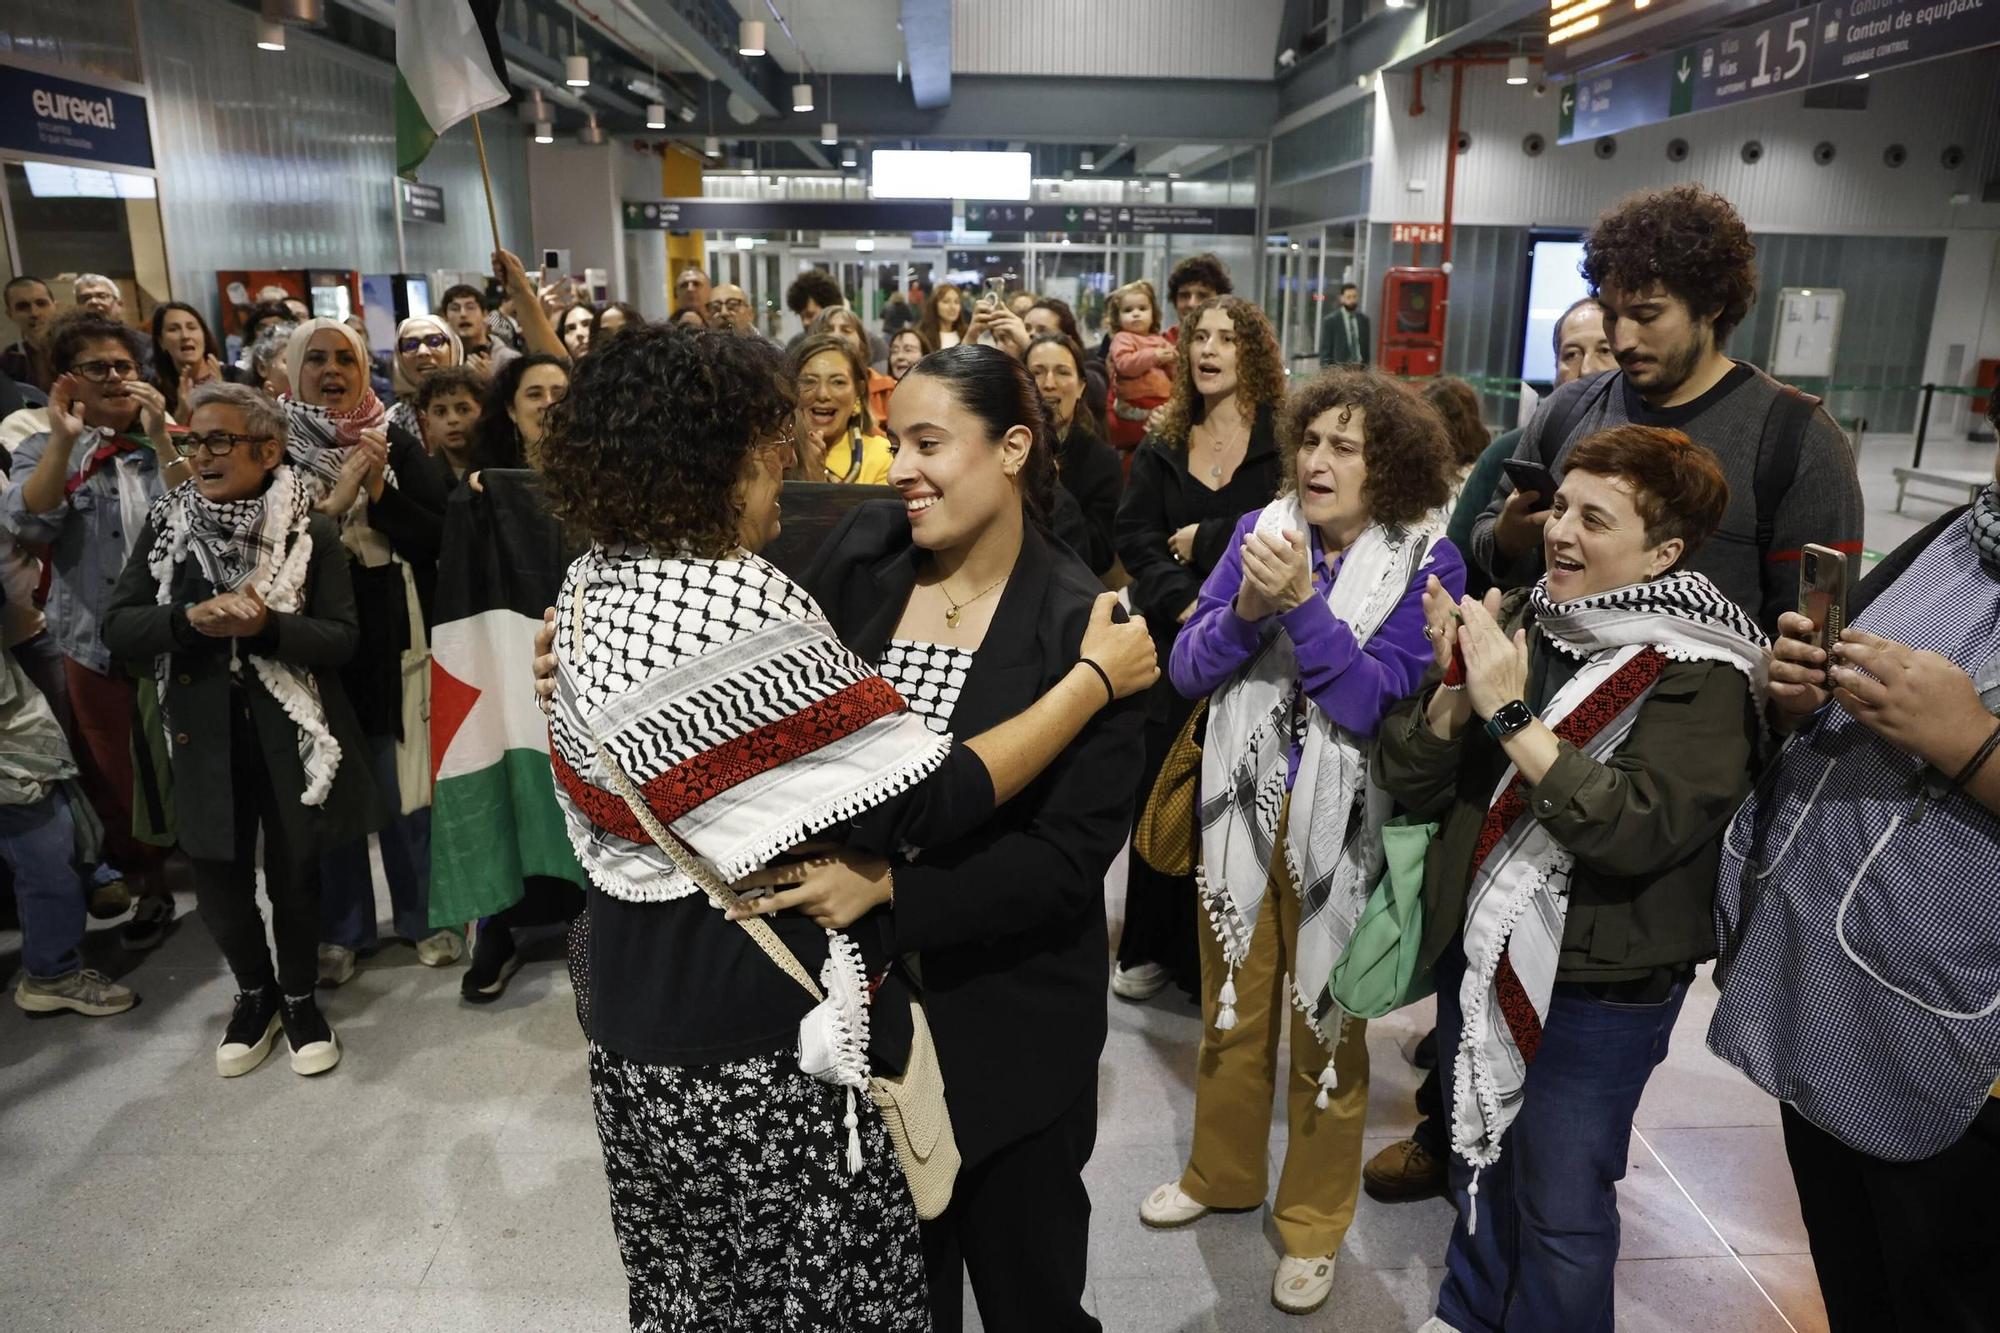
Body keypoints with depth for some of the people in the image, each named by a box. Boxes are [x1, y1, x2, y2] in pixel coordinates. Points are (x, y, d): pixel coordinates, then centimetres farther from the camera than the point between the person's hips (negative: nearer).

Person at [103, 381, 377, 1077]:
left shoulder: (311, 531, -8)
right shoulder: (166, 524, -1)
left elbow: (341, 637, -12)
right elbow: (117, 628, -4)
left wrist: (264, 625, -28)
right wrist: (191, 618, -23)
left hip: (291, 729, -2)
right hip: (205, 732, 2)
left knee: (294, 875, 11)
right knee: (218, 884, 10)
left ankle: (300, 997, 34)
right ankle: (255, 994, 36)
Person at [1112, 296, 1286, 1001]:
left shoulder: (1285, 439, -1)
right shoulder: (1162, 446, 11)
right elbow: (1134, 538, 0)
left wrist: (1205, 541, -10)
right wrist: (1184, 605, -15)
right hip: (1173, 643, 4)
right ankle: (1153, 948, 23)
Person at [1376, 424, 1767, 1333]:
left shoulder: (1701, 674, -15)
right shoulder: (1514, 621, -1)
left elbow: (1642, 829, -30)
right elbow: (1406, 780, -4)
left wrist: (1509, 716, -31)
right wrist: (1455, 695, -22)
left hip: (1597, 983, -5)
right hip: (1476, 951, 6)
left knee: (1558, 1206, 11)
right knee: (1478, 1162, 25)